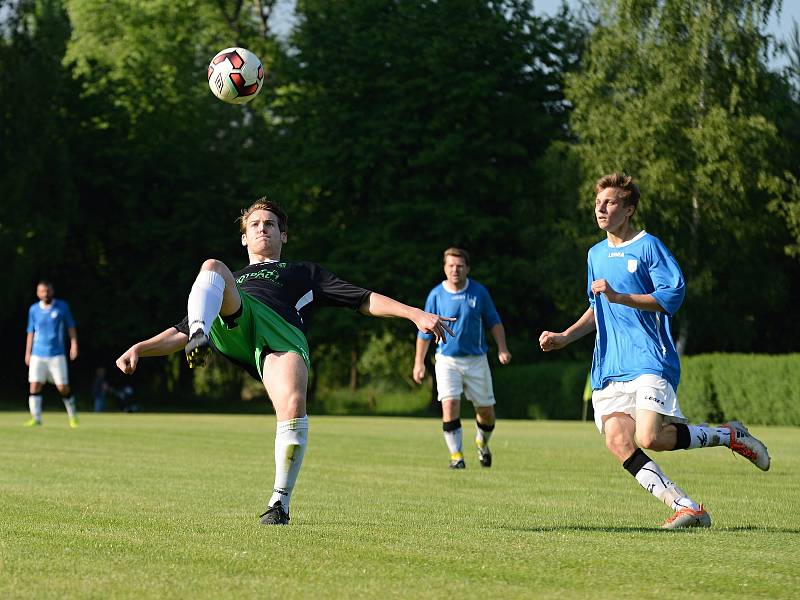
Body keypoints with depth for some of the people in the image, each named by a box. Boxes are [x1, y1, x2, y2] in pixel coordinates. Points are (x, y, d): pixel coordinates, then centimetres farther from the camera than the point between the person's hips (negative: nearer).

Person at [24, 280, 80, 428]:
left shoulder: (62, 306, 2)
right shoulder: (34, 309, 6)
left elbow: (71, 327, 7)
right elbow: (31, 332, 13)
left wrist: (74, 344, -5)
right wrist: (28, 352, 10)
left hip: (57, 355, -2)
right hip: (38, 355, 2)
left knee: (63, 388, -3)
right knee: (35, 385, -10)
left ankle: (73, 416, 16)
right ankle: (36, 418, -5)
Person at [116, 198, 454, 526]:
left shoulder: (304, 273, 39)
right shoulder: (230, 282, 44)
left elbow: (364, 300, 29)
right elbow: (180, 332, 40)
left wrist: (415, 314, 14)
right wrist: (139, 349, 24)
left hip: (283, 336, -2)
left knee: (293, 405, -32)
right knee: (212, 266, -22)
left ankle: (280, 502, -20)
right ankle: (200, 340, -47)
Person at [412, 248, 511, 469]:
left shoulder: (479, 292, -1)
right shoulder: (436, 295, -3)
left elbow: (494, 322, 10)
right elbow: (424, 331, 5)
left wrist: (502, 348, -1)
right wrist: (419, 362, 4)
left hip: (477, 360, 1)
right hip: (447, 359, -1)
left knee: (486, 410, 5)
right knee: (450, 405, -18)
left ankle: (482, 444, 35)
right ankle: (456, 455, -8)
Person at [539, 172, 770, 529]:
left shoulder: (648, 246, -3)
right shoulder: (596, 254, 20)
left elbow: (672, 296, -12)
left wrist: (618, 296, -19)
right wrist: (564, 337, 18)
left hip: (650, 361, -7)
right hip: (609, 367, 7)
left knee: (650, 438, -22)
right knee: (617, 440, -13)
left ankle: (729, 435, 4)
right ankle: (686, 509, -9)